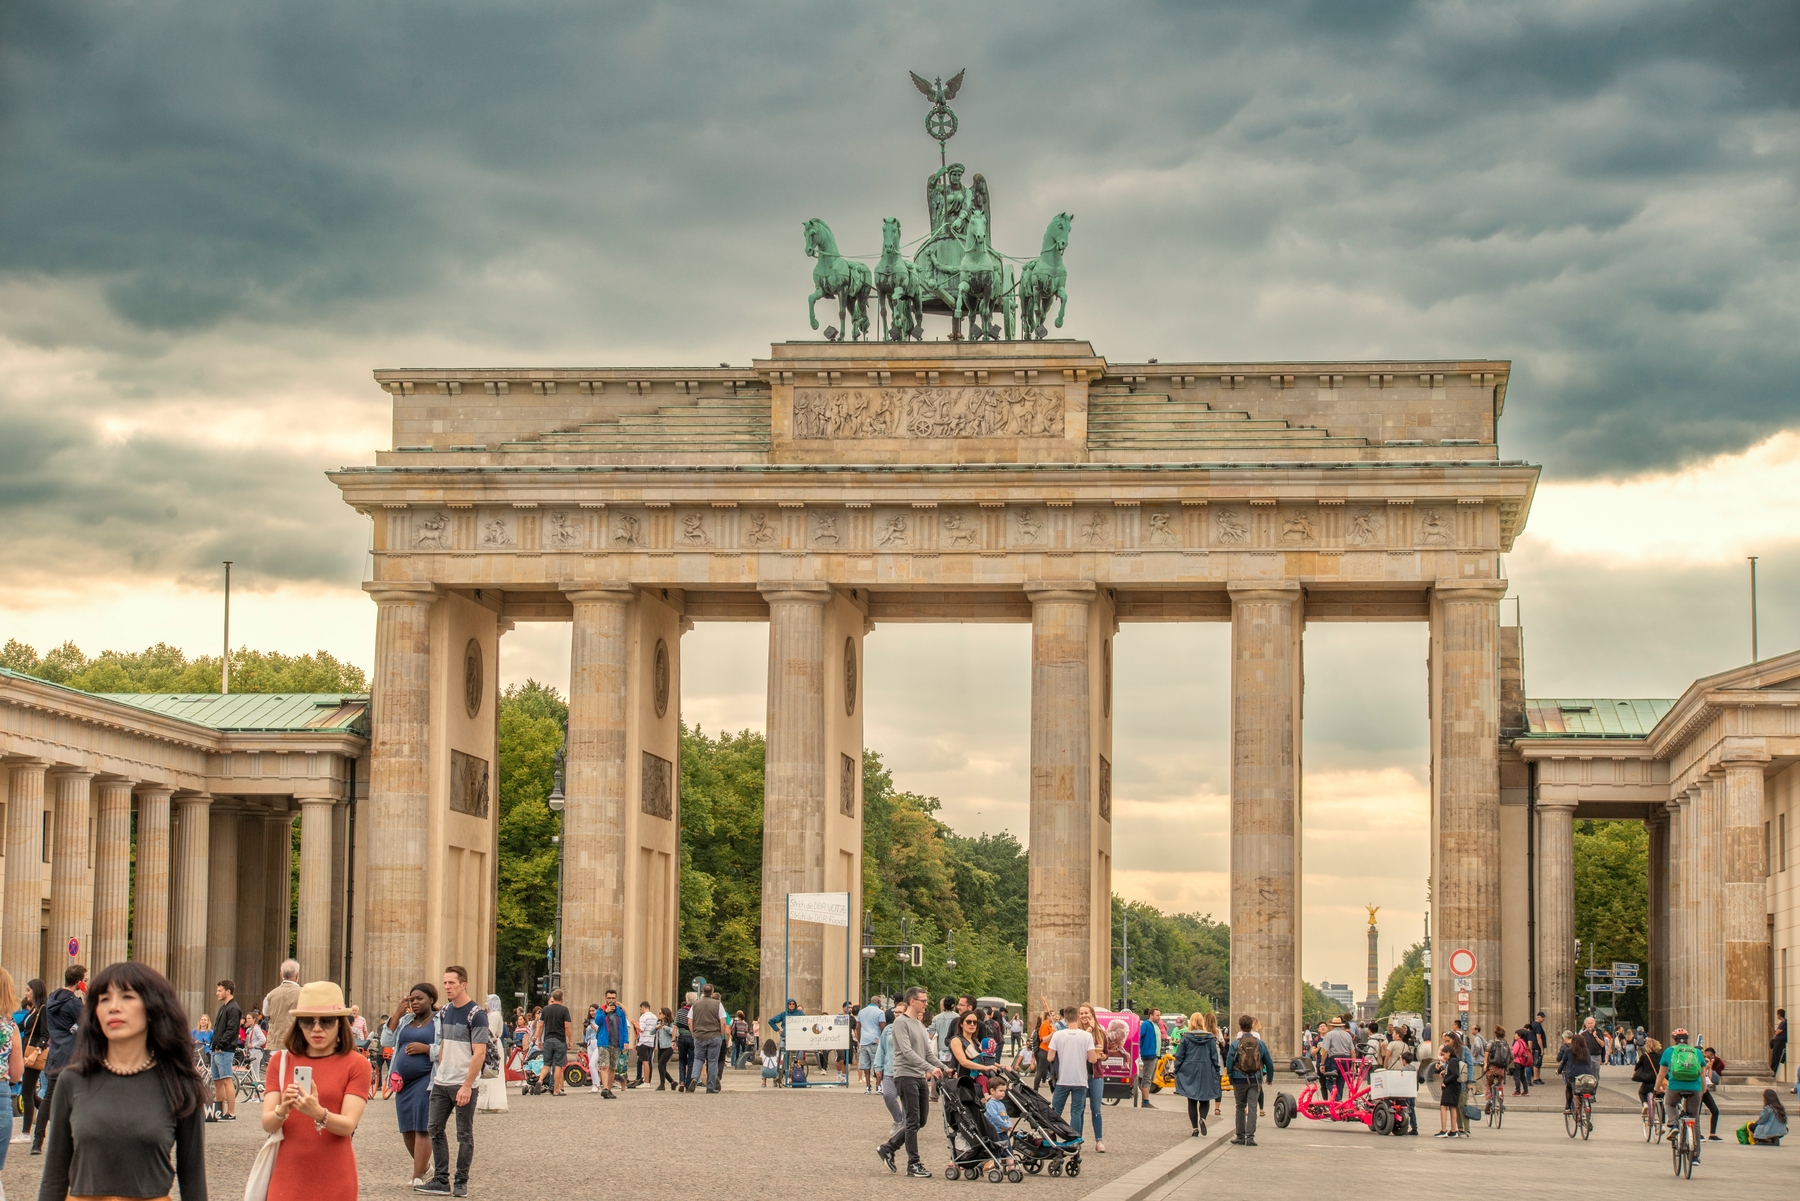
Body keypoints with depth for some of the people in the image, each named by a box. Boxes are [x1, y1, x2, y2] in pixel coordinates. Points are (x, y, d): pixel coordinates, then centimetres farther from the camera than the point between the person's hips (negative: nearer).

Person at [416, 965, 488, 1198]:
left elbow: (479, 1053, -15)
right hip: (441, 1082, 7)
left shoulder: (476, 1014, -11)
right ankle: (440, 1180, 11)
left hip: (464, 1084, -7)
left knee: (464, 1134, 2)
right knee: (435, 1129, 5)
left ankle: (461, 1183, 9)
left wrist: (467, 1085, -20)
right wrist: (439, 1072, 11)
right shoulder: (444, 1011, 10)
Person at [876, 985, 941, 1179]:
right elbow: (907, 1052, -20)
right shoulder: (901, 1022, -9)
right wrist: (930, 1068, -27)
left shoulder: (920, 1025, 18)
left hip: (921, 1078, 9)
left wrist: (943, 1068, 7)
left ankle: (888, 1148, 22)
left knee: (921, 1120, 10)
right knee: (913, 1121, -6)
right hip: (906, 1076, -9)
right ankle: (913, 1164, 0)